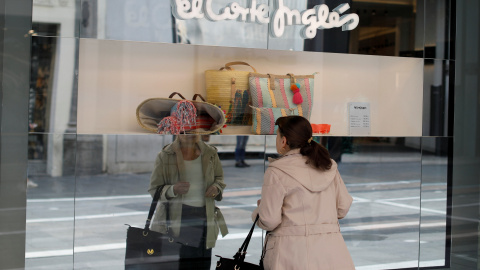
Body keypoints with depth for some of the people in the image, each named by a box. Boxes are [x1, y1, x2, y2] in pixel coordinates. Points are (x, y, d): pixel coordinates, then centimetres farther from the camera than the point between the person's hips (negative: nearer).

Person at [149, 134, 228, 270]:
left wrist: (216, 187, -1)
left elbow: (219, 177, 23)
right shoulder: (165, 156, -2)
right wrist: (173, 190, -22)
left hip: (204, 217, 4)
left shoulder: (210, 153, 7)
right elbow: (154, 189, -1)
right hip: (176, 218, -3)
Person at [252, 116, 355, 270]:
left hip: (293, 256, -5)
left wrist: (260, 208, 13)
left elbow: (269, 221, -9)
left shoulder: (276, 172, -8)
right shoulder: (329, 166, 7)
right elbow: (343, 207, 11)